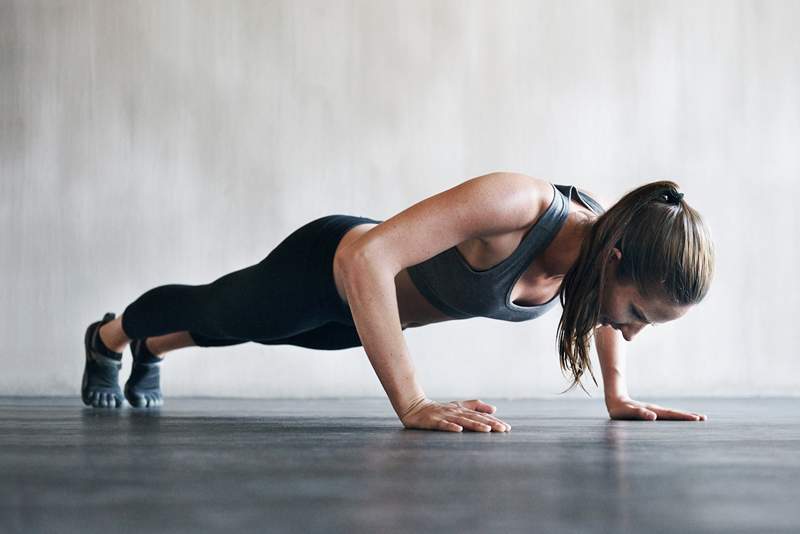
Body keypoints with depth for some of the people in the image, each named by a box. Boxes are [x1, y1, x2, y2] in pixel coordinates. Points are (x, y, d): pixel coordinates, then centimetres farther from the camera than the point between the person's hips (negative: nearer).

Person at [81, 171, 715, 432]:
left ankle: (151, 352, 67)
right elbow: (365, 259, -51)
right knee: (209, 313, 27)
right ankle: (107, 337, 60)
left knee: (223, 327, 36)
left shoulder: (604, 236, -24)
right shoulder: (514, 205, -46)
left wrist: (618, 396, -8)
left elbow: (598, 302, 2)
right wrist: (414, 406, -53)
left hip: (375, 303, 6)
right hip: (326, 266, -6)